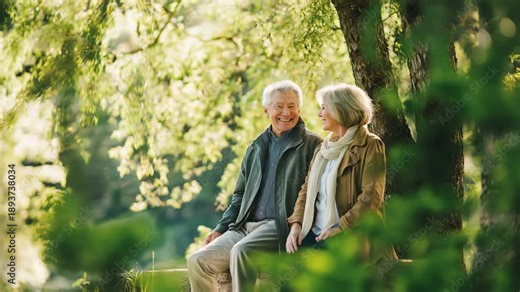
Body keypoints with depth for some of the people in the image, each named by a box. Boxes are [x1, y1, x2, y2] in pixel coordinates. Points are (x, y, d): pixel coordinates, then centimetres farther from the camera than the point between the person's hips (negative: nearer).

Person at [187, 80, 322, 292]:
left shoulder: (312, 145, 2)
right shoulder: (256, 148, 20)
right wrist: (221, 228, 11)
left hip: (282, 227, -6)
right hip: (245, 226, 6)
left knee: (241, 251, -34)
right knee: (198, 260, -12)